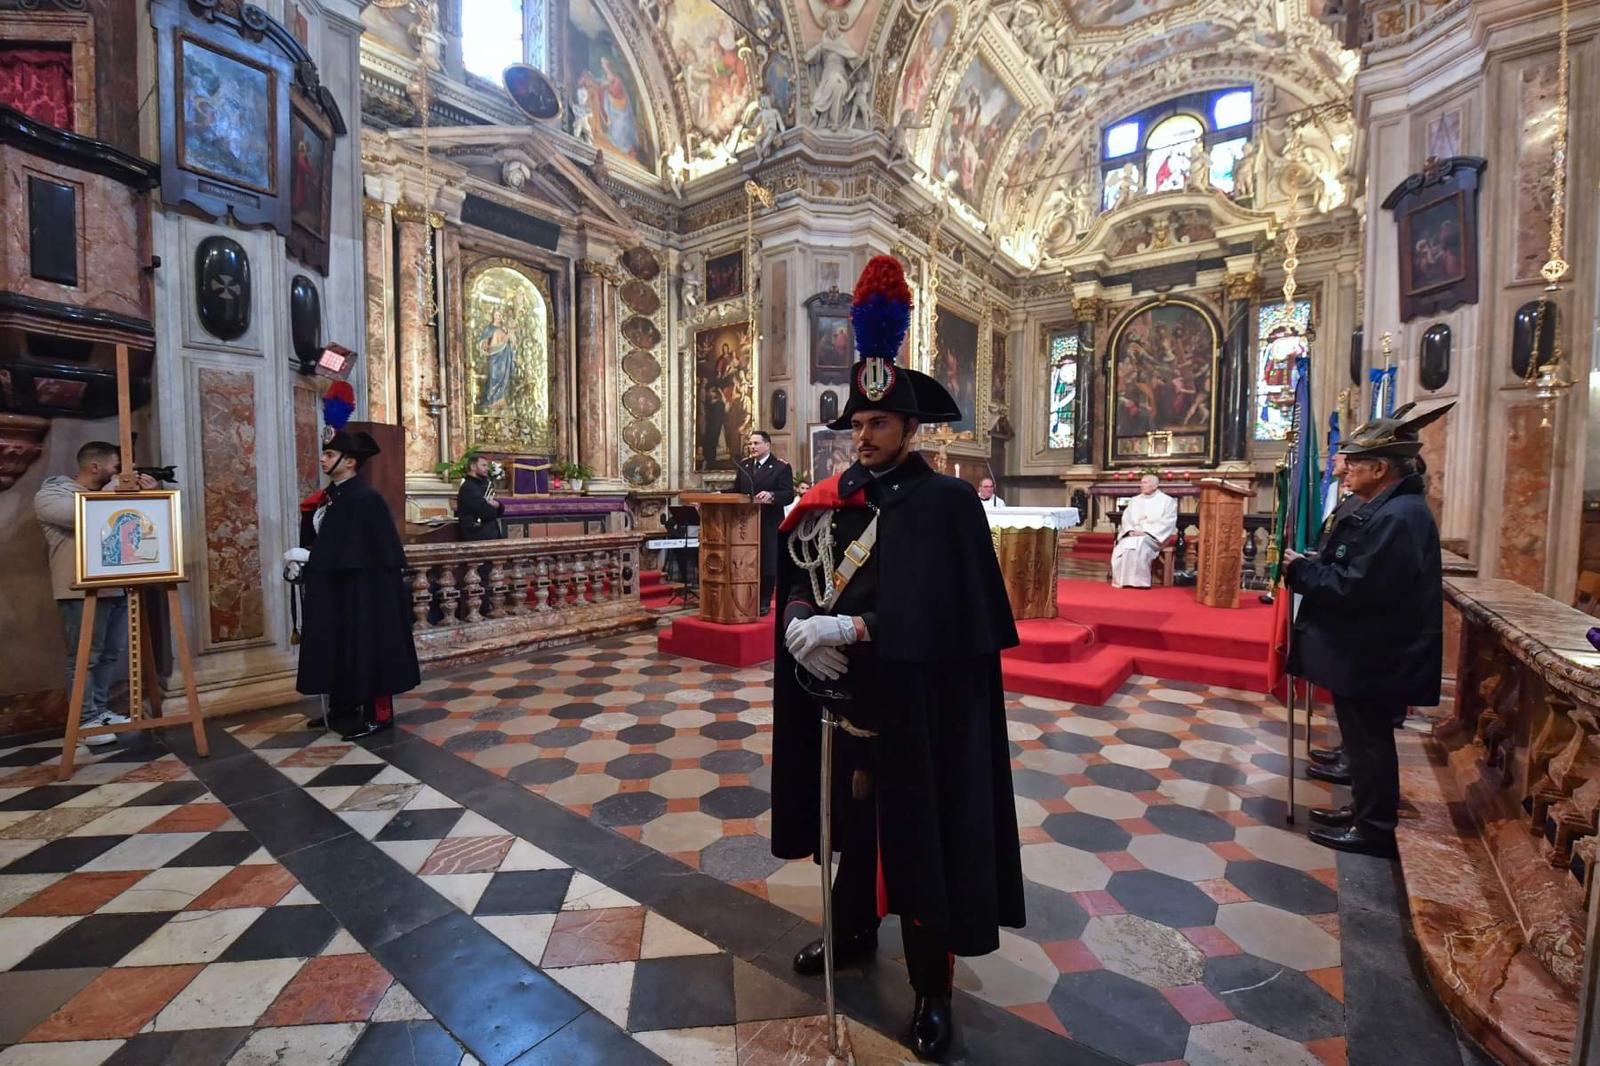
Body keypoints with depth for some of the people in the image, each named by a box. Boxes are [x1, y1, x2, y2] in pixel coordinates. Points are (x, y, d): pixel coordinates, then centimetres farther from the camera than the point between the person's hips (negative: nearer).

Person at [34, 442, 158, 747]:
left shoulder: (108, 494, 18)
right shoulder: (50, 494, -4)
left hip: (116, 588, 7)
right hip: (82, 593, -7)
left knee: (112, 654, 12)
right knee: (83, 659, -2)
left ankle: (100, 711, 22)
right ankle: (86, 721, 5)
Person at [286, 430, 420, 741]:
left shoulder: (364, 498, -17)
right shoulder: (328, 496, 10)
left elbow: (357, 551, -20)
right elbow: (317, 541, 14)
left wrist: (308, 557, -16)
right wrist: (302, 558, -3)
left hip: (363, 589, -9)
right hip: (333, 588, 9)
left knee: (366, 647, -2)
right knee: (338, 648, 16)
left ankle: (379, 714, 8)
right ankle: (344, 707, 29)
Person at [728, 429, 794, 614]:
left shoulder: (781, 467, -6)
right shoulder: (743, 465, 12)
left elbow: (789, 495, -14)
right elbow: (736, 490, 12)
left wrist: (771, 495, -31)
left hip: (769, 524, -4)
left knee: (768, 564, 3)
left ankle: (764, 603, 17)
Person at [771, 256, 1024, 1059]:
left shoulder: (946, 502, -13)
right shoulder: (832, 499, 3)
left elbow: (943, 614, -21)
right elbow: (797, 580, 3)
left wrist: (850, 628, -27)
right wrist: (802, 622, -18)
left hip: (915, 707, -5)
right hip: (843, 693, 5)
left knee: (918, 831, 9)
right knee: (851, 814, 21)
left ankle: (932, 986, 32)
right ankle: (854, 930, 47)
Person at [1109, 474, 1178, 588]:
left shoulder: (1167, 501, 5)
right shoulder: (1134, 500, 20)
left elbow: (1167, 523, -6)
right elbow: (1126, 518, 11)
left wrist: (1146, 532, -17)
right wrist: (1131, 531, -11)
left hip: (1154, 536, -4)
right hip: (1133, 535, 4)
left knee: (1137, 544, -36)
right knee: (1124, 545, -30)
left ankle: (1137, 581, -30)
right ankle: (1122, 580, -26)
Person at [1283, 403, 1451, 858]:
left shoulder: (1398, 517, -24)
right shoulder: (1389, 508, 10)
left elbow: (1354, 588, -28)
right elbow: (1357, 573, 14)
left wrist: (1301, 570, -16)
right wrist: (1314, 564, 0)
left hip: (1372, 658, -10)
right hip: (1368, 652, 10)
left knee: (1368, 741, 5)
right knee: (1365, 738, 21)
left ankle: (1374, 829, 21)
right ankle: (1366, 812, 36)